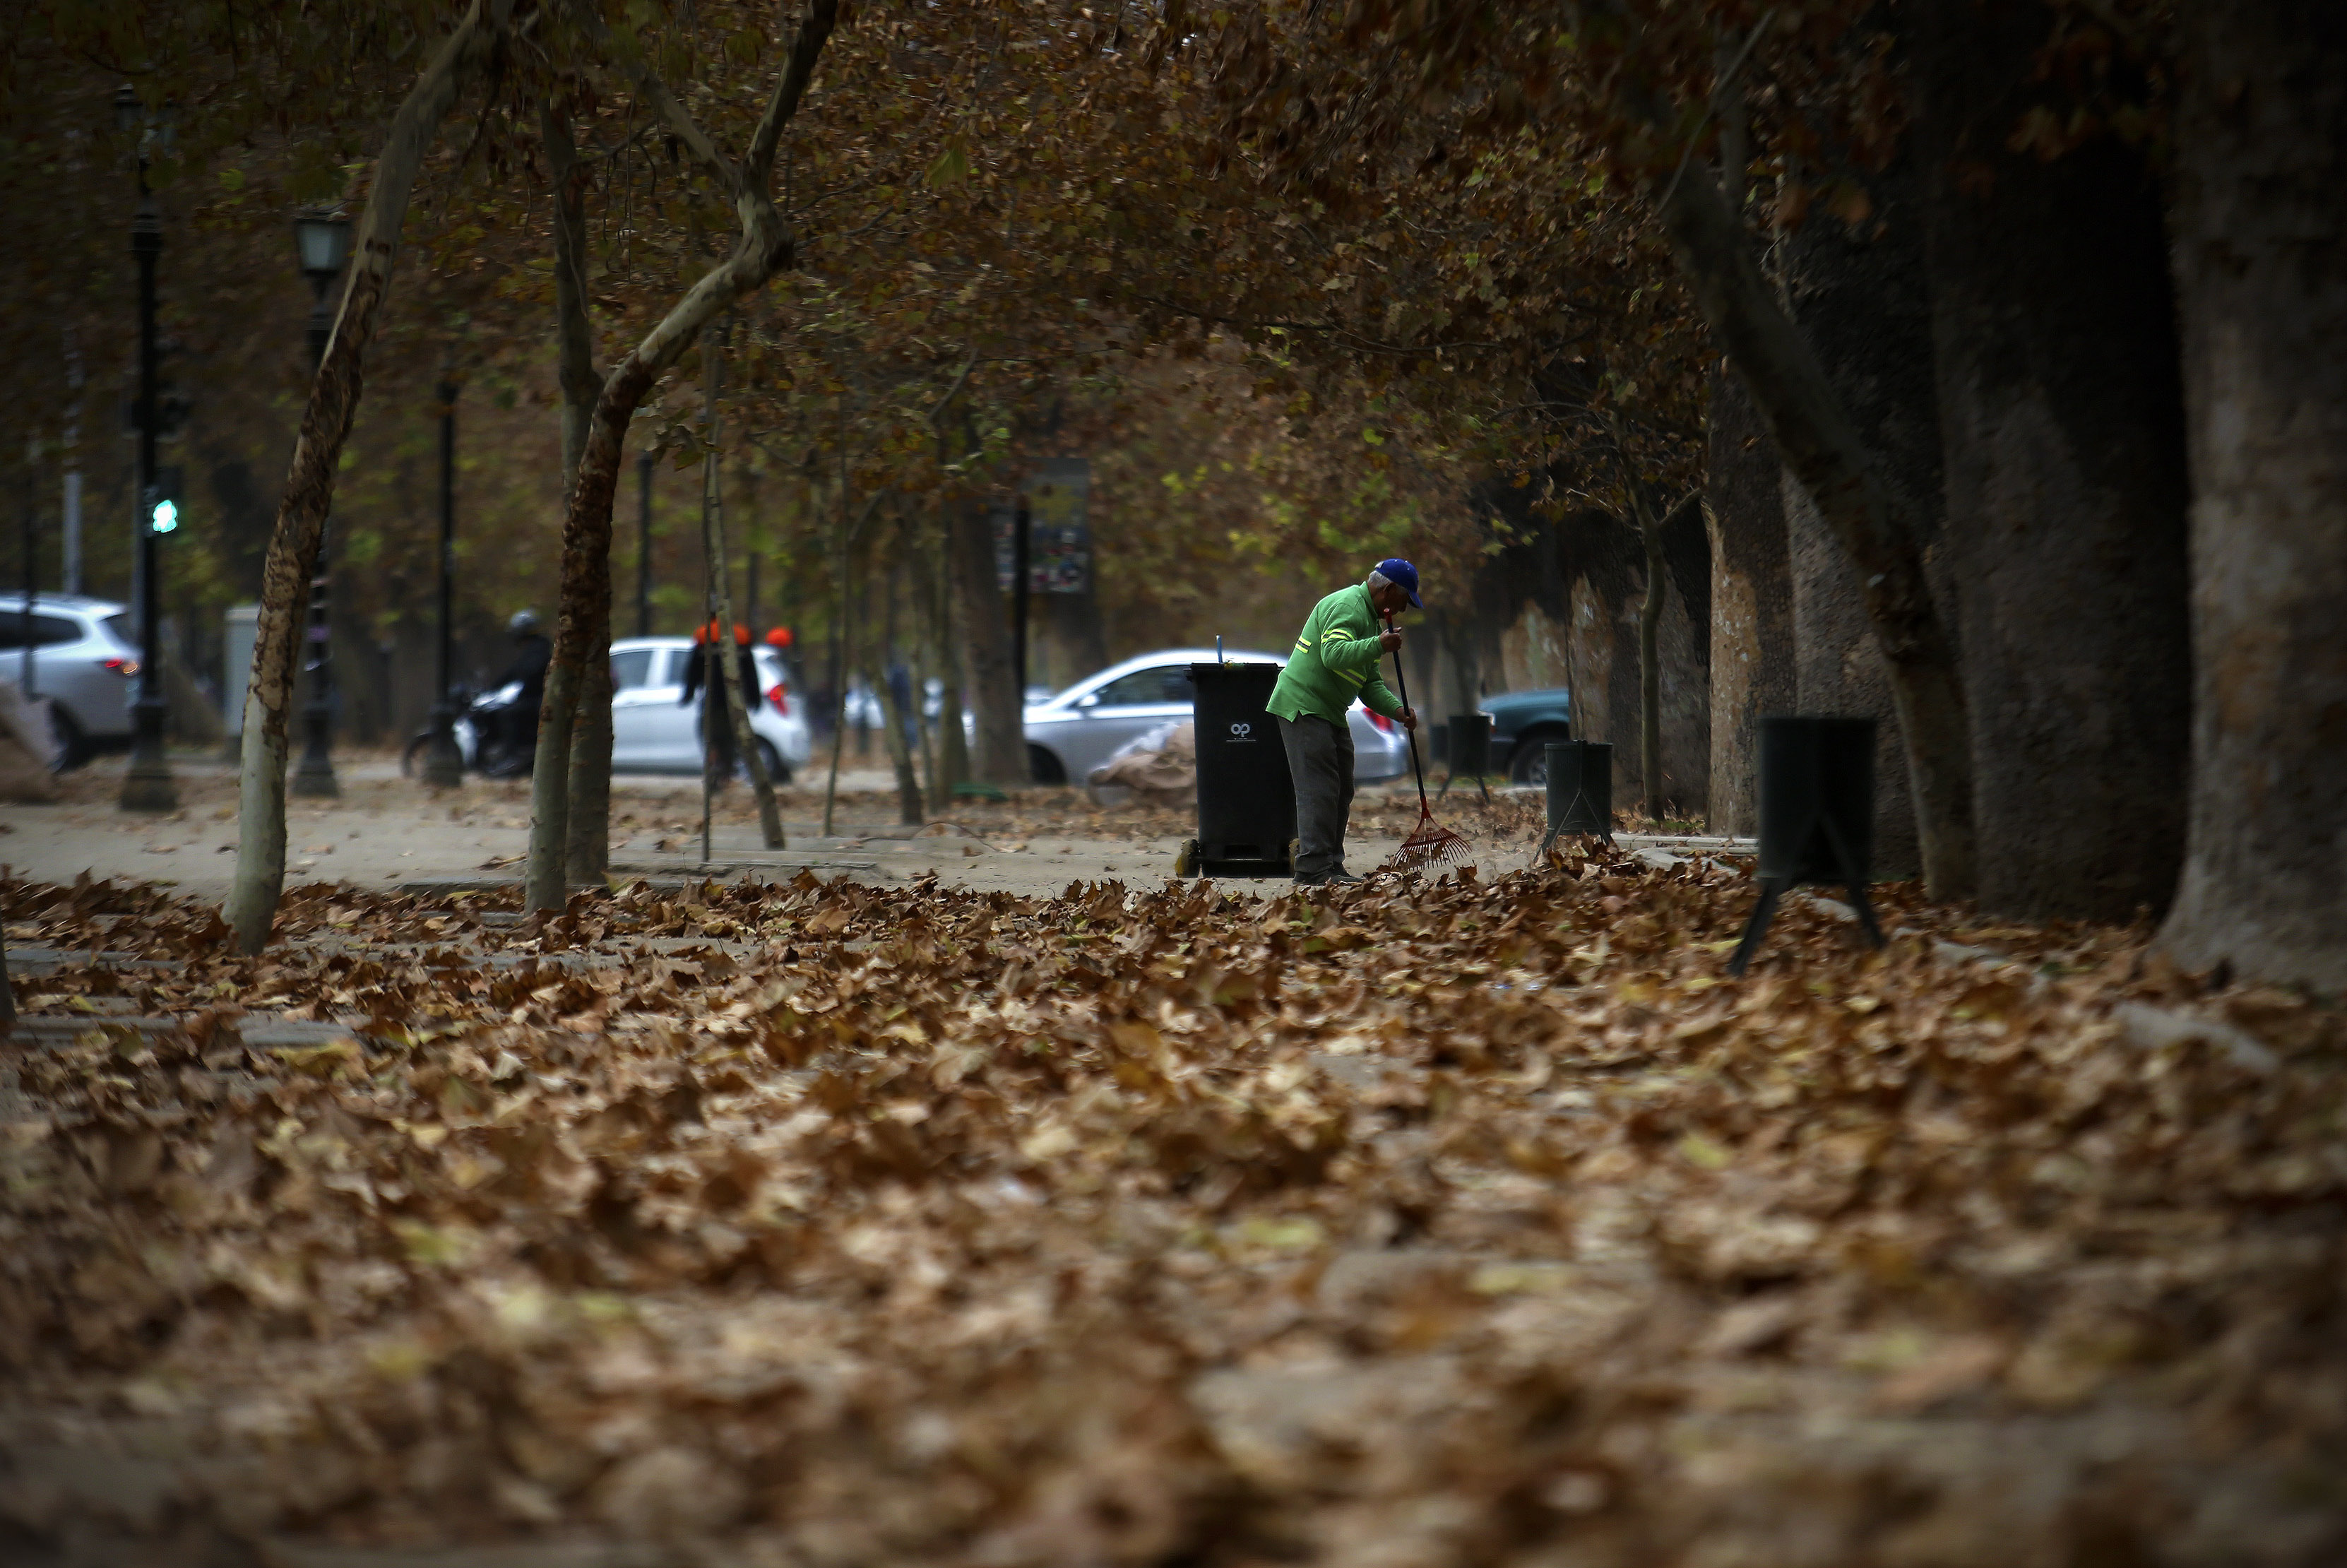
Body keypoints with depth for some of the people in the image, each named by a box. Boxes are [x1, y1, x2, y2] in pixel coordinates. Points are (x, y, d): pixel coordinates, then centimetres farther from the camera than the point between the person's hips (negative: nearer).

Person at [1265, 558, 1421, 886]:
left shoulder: (1369, 616, 21)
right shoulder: (1346, 607, -13)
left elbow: (1369, 683, 19)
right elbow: (1334, 654, -30)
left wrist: (1397, 710, 4)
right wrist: (1379, 646, -38)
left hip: (1330, 712, 11)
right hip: (1303, 708, -11)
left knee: (1341, 792, 10)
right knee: (1319, 788, -15)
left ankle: (1330, 865, 15)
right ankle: (1313, 868, -18)